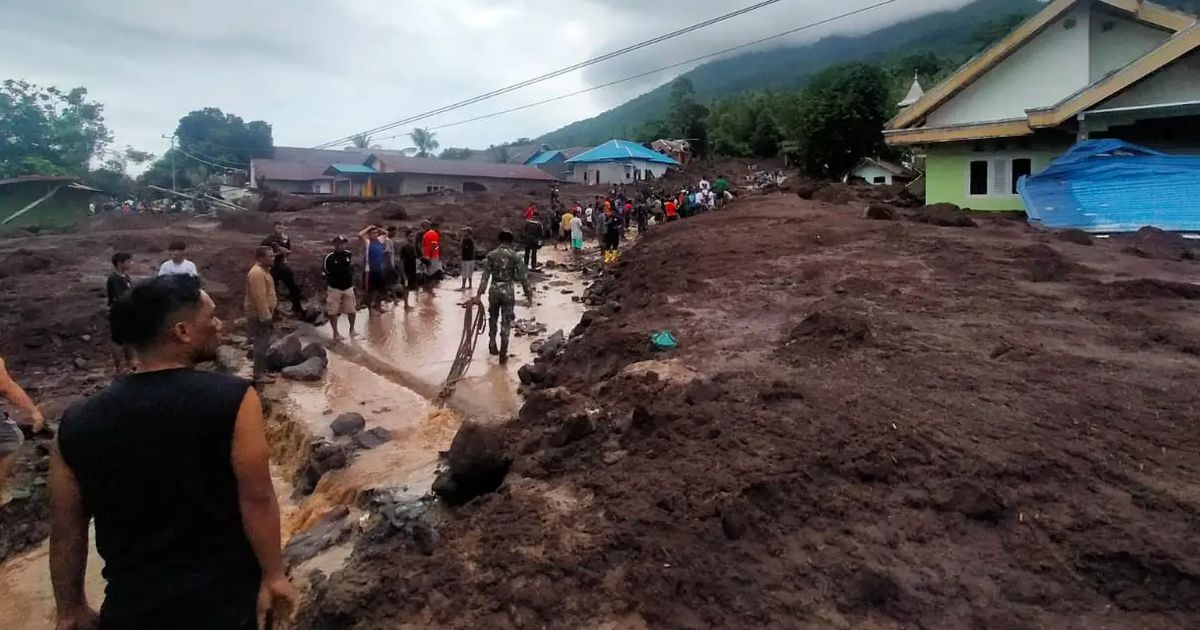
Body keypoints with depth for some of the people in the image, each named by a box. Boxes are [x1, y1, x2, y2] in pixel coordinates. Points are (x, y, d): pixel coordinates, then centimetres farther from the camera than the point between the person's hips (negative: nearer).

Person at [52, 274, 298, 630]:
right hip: (226, 598, -2)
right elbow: (256, 499, -17)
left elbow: (66, 530, 2)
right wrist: (273, 576, -6)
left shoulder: (78, 423, -6)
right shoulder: (232, 399, -19)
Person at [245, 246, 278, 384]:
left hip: (263, 314, 11)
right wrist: (265, 316, -25)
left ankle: (262, 371, 25)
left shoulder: (263, 271, 13)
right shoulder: (257, 273, -21)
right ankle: (259, 375, 0)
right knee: (261, 344, -6)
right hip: (258, 315, -11)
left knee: (264, 343, 16)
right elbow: (259, 298, -26)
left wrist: (268, 314, 22)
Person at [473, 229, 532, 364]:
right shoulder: (515, 256, -5)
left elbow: (485, 276, -7)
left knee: (493, 318, 25)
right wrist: (529, 295, 2)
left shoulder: (491, 255, -2)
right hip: (508, 291, -1)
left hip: (494, 290, 1)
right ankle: (503, 354, 8)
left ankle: (492, 344, 23)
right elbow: (523, 277, -6)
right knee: (506, 323, 7)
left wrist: (479, 295, -7)